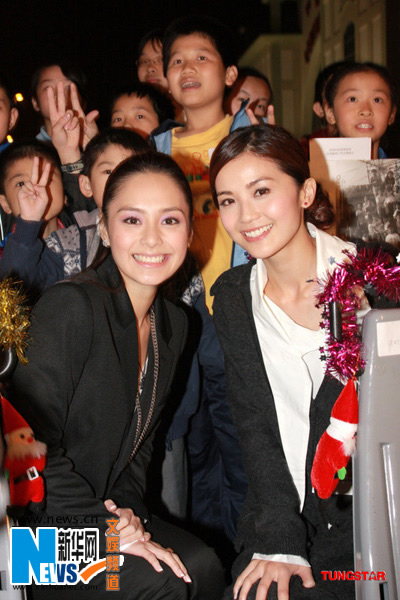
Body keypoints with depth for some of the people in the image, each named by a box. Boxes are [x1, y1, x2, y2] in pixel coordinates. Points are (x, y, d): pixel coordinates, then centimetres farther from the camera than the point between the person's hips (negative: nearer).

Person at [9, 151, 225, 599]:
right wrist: (101, 527, -20)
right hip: (27, 527, -7)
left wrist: (128, 507, -3)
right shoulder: (71, 306, -21)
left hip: (103, 509, 7)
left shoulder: (173, 324, 5)